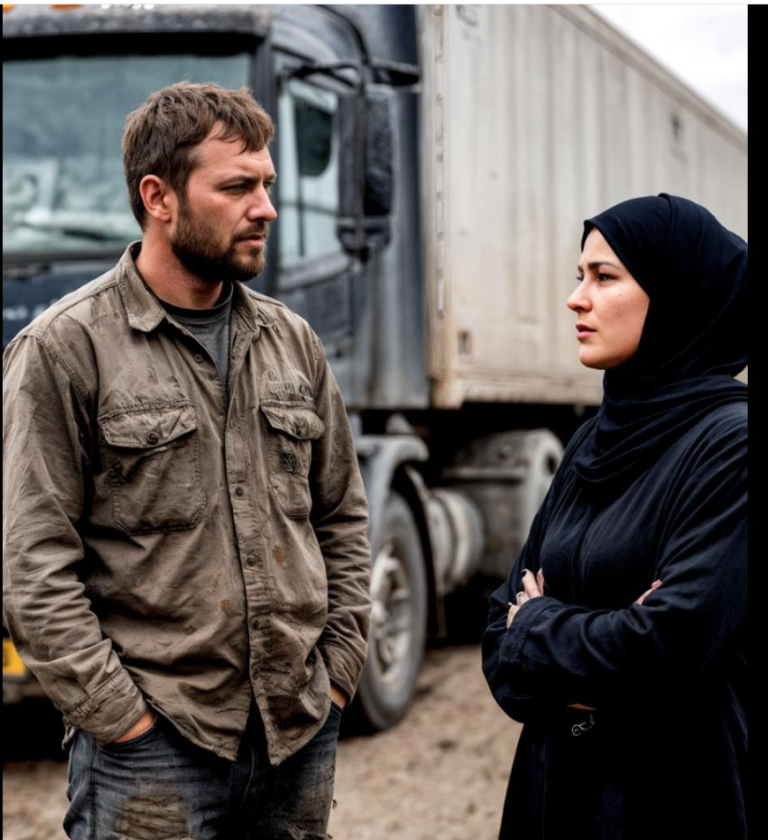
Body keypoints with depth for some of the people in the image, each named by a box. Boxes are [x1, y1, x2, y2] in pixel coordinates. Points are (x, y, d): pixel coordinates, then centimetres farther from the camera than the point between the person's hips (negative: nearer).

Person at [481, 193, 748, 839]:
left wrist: (538, 627, -8)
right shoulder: (595, 441, 7)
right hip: (558, 783, 7)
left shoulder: (729, 442, -16)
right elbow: (506, 620, 7)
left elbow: (673, 641, -25)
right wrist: (570, 679, -14)